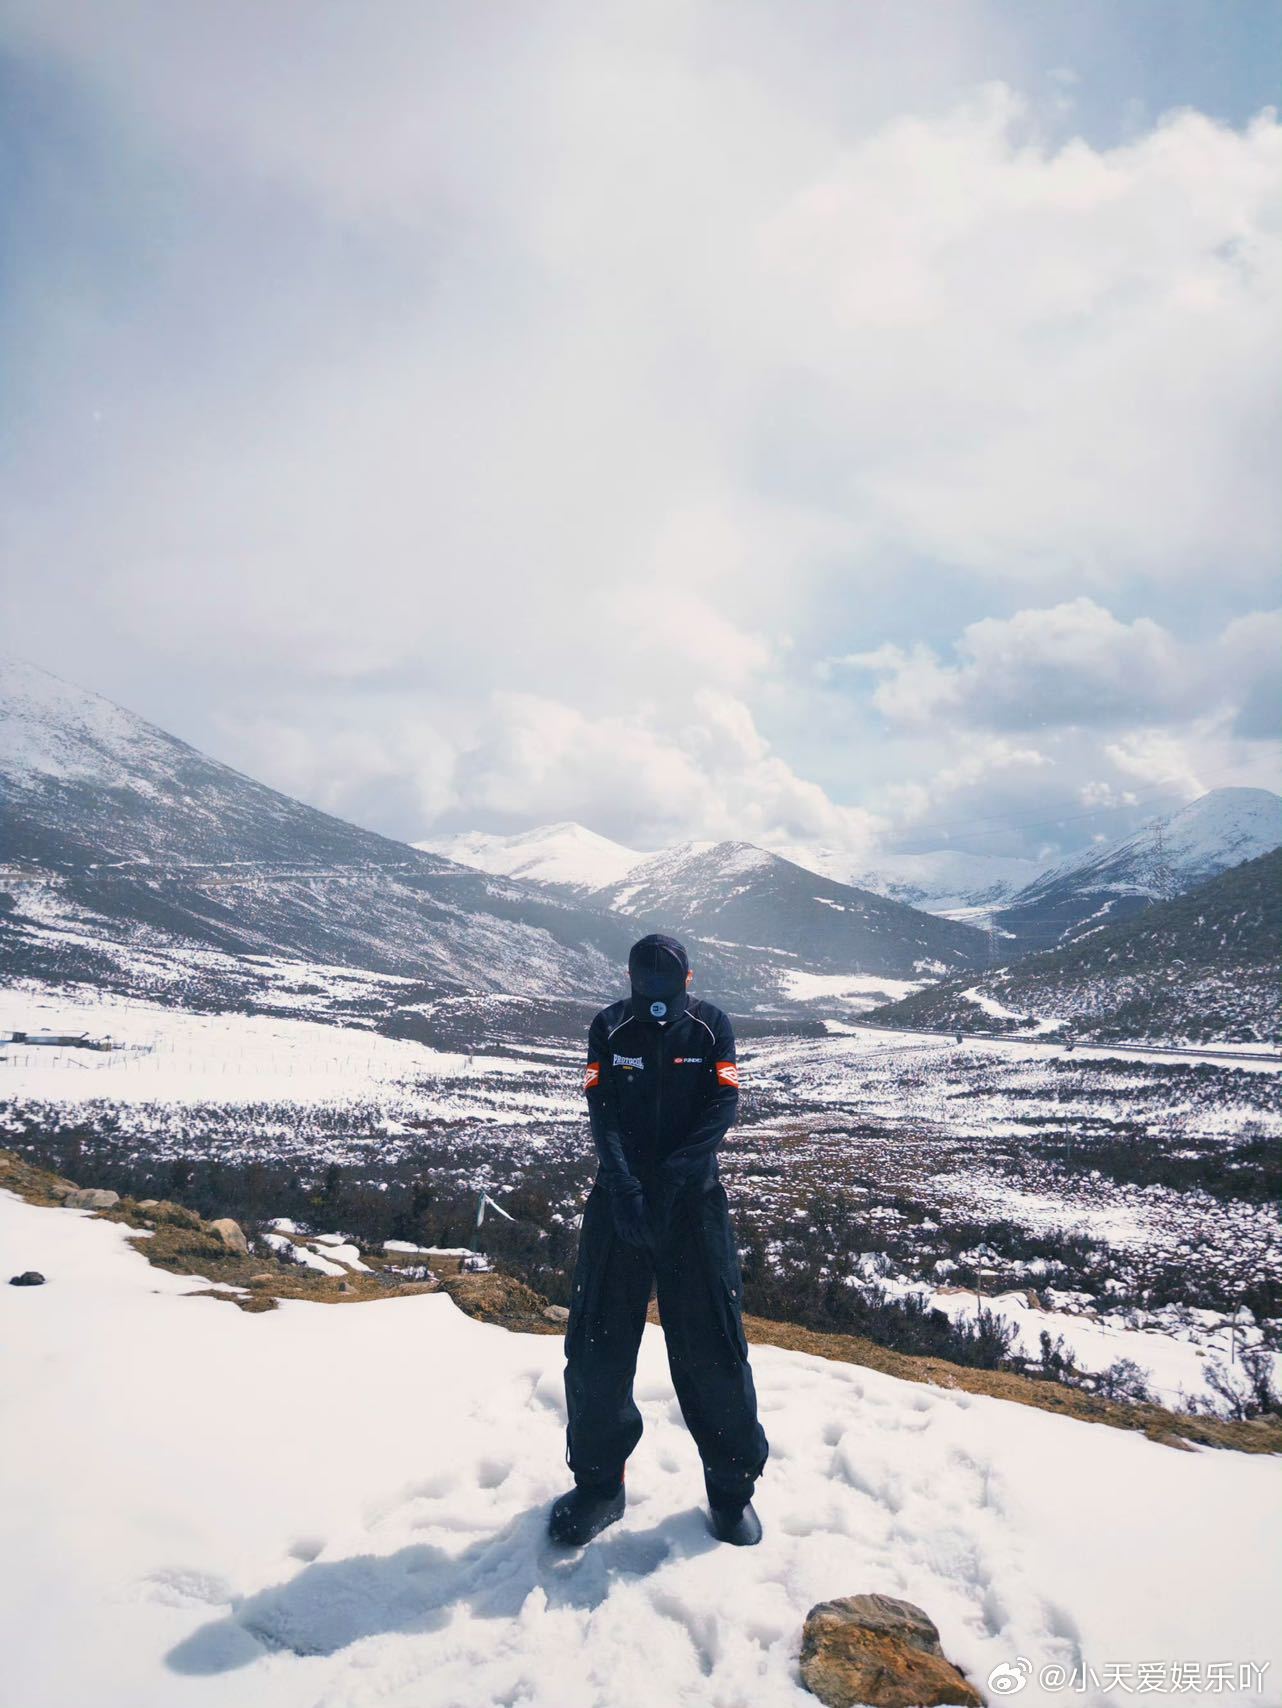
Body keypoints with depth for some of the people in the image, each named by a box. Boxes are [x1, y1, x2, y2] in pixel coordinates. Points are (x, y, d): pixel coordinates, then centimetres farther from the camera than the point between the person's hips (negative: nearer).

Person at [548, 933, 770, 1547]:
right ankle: (598, 1482, 24)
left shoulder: (710, 1026, -3)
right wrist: (624, 1184, -22)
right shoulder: (609, 1029, -3)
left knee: (712, 1345, 3)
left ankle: (732, 1485, 22)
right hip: (618, 1198, 1)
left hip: (694, 1200, -1)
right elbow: (602, 1114, -8)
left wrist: (677, 1171, -23)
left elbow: (722, 1105, -9)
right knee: (597, 1345, 4)